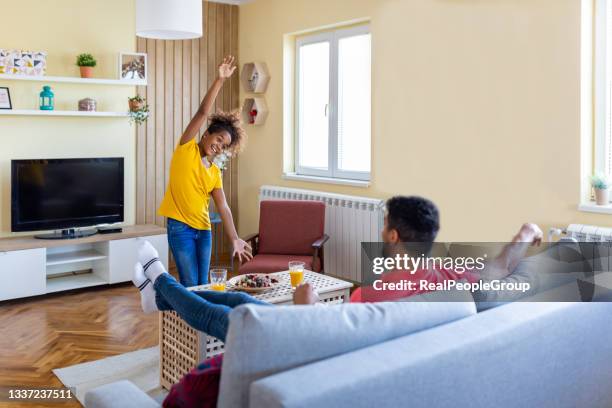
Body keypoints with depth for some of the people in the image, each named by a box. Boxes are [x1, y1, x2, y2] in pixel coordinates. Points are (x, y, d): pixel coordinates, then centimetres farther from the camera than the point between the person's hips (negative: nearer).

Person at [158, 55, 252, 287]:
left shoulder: (215, 172, 9)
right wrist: (220, 80, -15)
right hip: (180, 227, -6)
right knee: (191, 286, -4)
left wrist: (234, 239, -6)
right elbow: (203, 113, -10)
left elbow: (223, 207, 4)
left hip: (204, 230, 6)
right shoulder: (186, 148, -2)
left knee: (203, 286, 10)